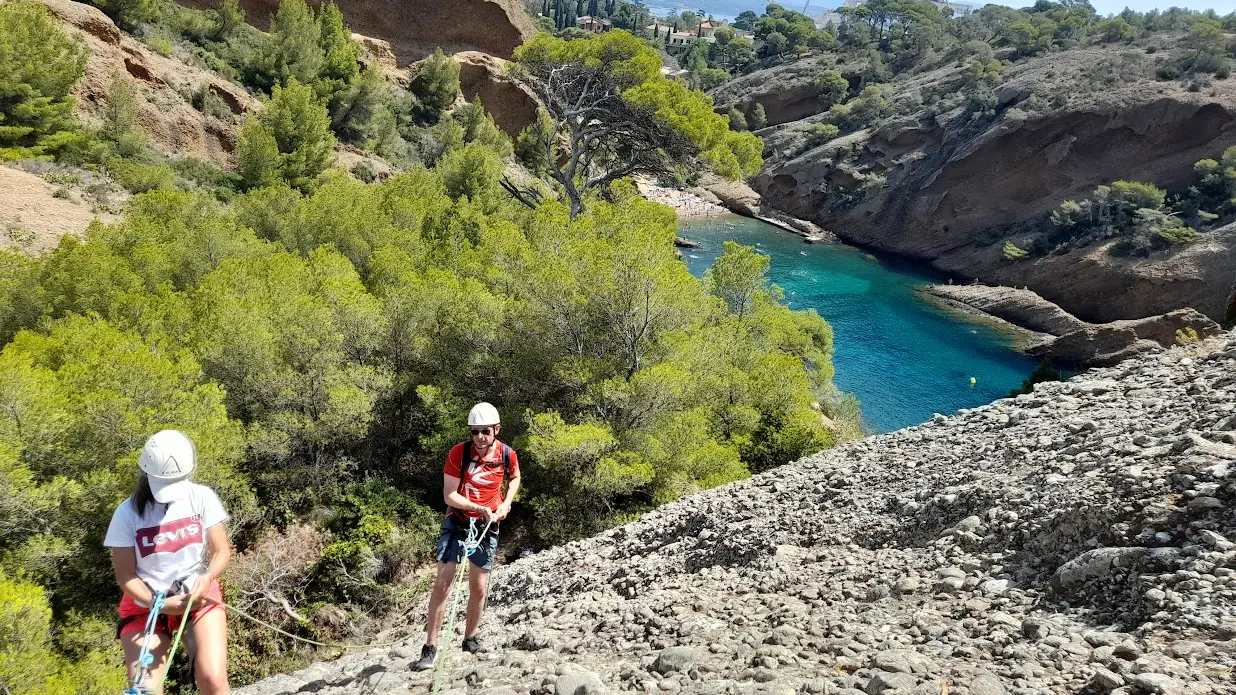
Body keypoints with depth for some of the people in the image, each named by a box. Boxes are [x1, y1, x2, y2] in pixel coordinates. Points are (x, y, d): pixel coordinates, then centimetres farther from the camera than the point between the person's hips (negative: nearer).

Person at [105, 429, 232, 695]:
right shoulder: (128, 513, -11)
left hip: (198, 595, 0)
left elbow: (221, 551, -5)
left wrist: (207, 577, -26)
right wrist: (160, 604, -21)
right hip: (147, 603, 0)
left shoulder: (202, 497, -9)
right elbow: (125, 576, -7)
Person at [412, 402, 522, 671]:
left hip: (487, 526, 3)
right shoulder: (458, 452, -17)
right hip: (457, 521, -2)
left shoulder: (507, 454, -9)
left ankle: (470, 638, 31)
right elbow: (449, 496, -16)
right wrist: (480, 507, -26)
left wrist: (506, 503, 0)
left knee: (478, 588, 10)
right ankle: (430, 649, -5)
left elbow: (514, 477, 15)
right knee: (442, 585, -11)